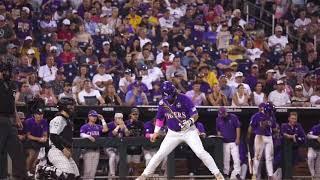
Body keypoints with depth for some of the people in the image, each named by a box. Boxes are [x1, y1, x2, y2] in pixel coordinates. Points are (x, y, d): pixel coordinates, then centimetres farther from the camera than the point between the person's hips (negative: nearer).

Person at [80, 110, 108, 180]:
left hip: (96, 150, 5)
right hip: (88, 150, -5)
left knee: (93, 169, 3)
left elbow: (105, 129, 1)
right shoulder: (84, 126, 3)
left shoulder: (98, 127, 17)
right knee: (87, 169, -10)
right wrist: (88, 136, -31)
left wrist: (102, 119, 4)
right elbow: (82, 135, -12)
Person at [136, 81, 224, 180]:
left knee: (201, 152, -15)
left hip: (189, 131, -3)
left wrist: (190, 121, -38)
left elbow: (195, 115, -18)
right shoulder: (162, 103, -5)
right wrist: (156, 132, 9)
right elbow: (160, 118, 13)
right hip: (173, 133, 3)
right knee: (160, 154, -2)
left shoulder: (184, 99, -18)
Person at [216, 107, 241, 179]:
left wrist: (237, 138, -8)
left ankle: (237, 173, -7)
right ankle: (226, 173, 9)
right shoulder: (218, 119, 6)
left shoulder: (233, 117, -4)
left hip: (234, 142, -3)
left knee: (236, 158, -9)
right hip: (224, 143, 3)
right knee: (225, 160, 3)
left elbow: (238, 127, -2)